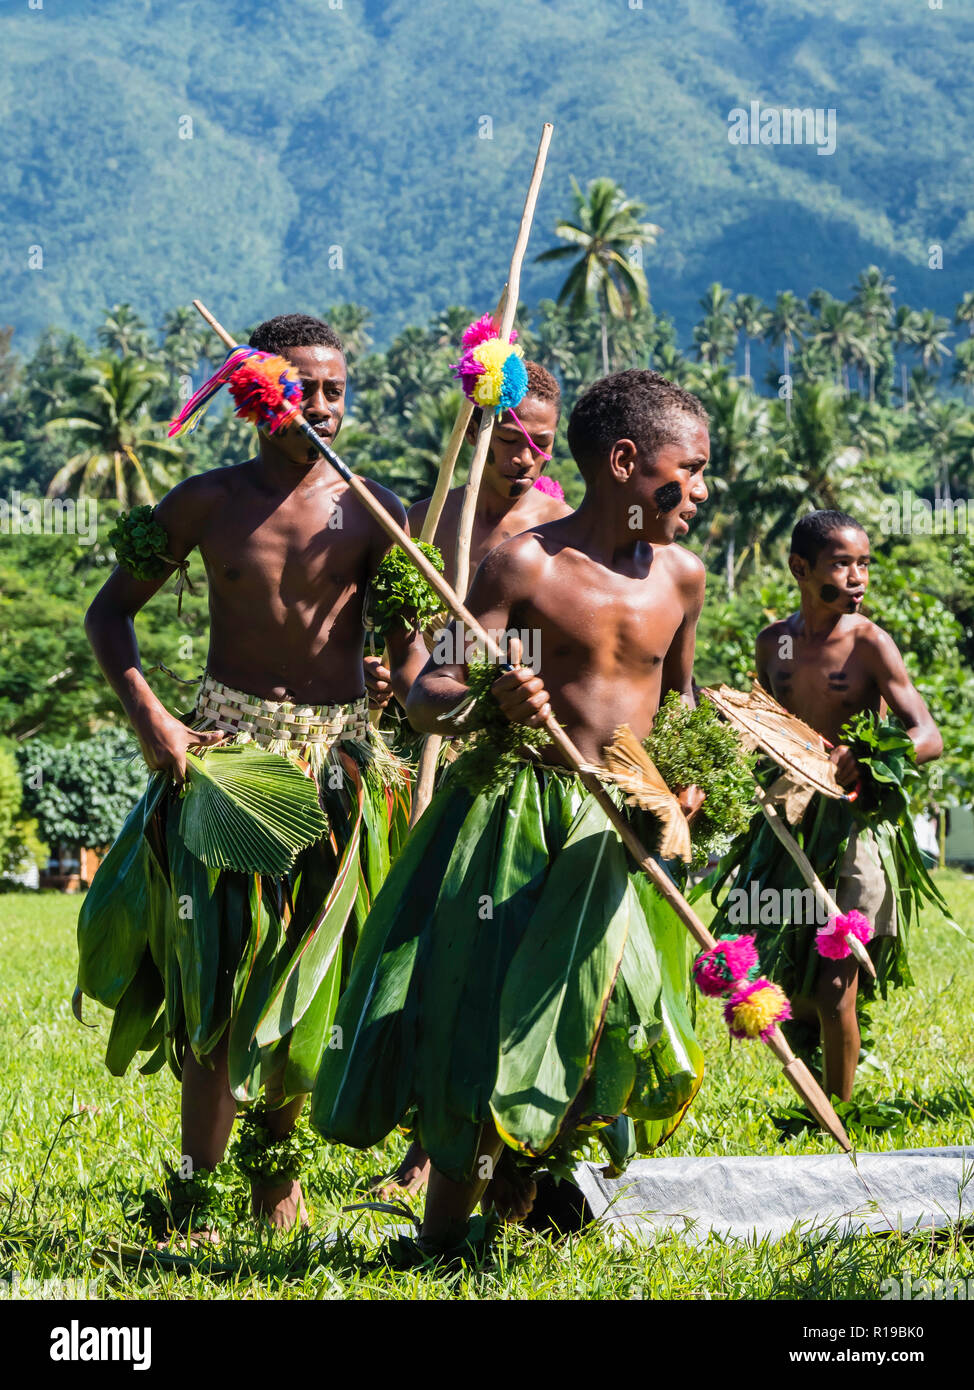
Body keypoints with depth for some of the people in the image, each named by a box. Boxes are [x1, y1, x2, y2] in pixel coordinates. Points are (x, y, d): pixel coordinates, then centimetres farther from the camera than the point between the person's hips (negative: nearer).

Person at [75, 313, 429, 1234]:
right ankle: (196, 1191, -4)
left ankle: (277, 1168, 22)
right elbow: (108, 613, 7)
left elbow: (408, 646, 5)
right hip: (228, 745, -1)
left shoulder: (371, 512, 3)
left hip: (340, 755, 1)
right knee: (219, 959, -7)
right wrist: (149, 717, -6)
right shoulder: (209, 502, 1)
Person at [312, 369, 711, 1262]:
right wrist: (492, 703, -30)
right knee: (482, 1014, -6)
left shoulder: (681, 576, 7)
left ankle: (516, 1205, 13)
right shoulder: (525, 565, -8)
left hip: (620, 834, 5)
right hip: (515, 818, -4)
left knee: (615, 1013, -5)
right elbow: (426, 696, -10)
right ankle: (441, 1239, 8)